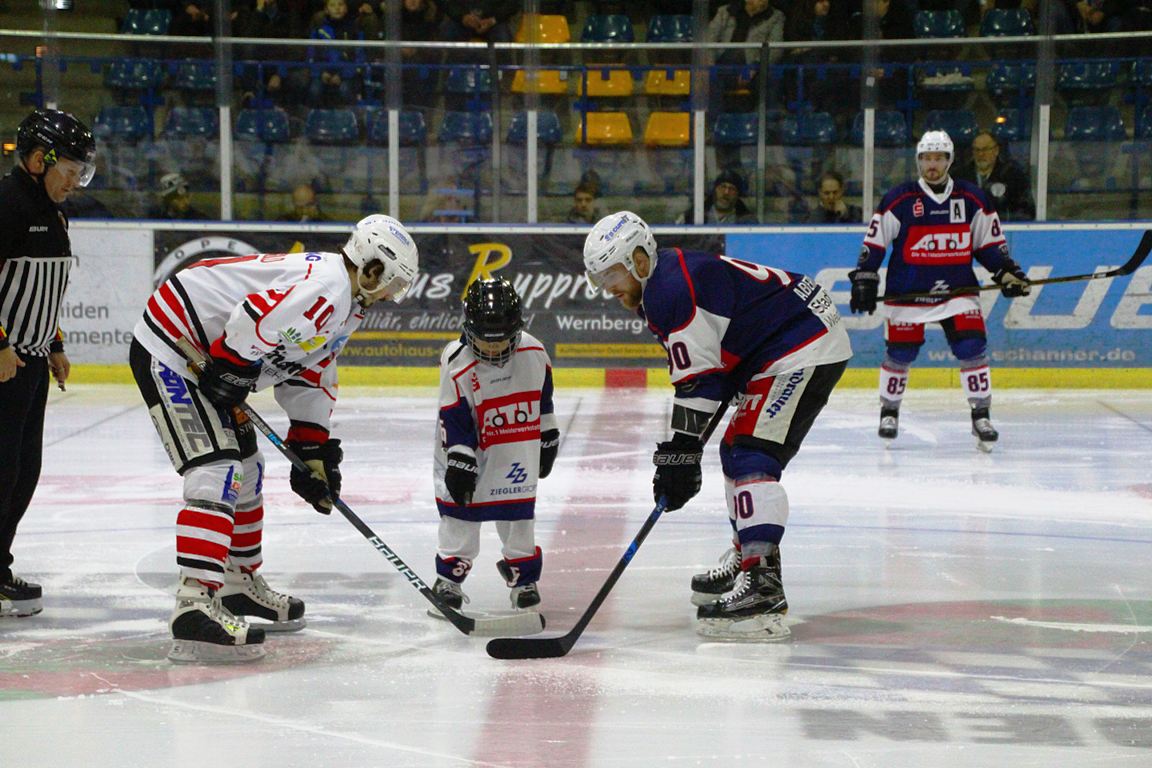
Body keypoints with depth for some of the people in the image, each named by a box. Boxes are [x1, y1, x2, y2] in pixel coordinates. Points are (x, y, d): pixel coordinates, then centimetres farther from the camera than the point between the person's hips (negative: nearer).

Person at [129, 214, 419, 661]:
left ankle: (239, 584, 36)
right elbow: (252, 323, -33)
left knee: (244, 470, 20)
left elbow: (308, 376, 19)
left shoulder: (345, 305, 13)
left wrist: (313, 452, 15)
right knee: (218, 470, -21)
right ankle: (194, 607, -30)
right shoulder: (325, 288, -22)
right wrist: (228, 377, -19)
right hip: (170, 351, -11)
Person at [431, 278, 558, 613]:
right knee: (460, 509, 0)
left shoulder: (532, 353, -10)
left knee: (518, 509, 7)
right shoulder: (457, 365, -21)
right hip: (468, 449, -2)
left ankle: (522, 573, 21)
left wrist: (547, 439, 13)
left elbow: (542, 396, 7)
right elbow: (455, 422, -19)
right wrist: (460, 463, -22)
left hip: (518, 451, 3)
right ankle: (450, 576, 13)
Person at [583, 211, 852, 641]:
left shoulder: (675, 290, -20)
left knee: (751, 458, -21)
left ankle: (763, 589, -30)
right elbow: (711, 364, 20)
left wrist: (679, 454, -21)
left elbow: (698, 382, -22)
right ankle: (746, 558, 34)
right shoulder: (664, 284, 14)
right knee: (736, 454, 20)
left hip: (807, 353, -12)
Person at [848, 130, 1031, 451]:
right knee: (900, 352, 3)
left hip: (958, 289, 1)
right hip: (908, 292, -1)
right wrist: (864, 279, -5)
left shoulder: (972, 199, 4)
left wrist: (1007, 272, 2)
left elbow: (990, 243, 12)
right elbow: (874, 242, 0)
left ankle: (981, 415, -2)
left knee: (972, 347, -10)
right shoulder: (899, 199, -4)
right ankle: (889, 411, 24)